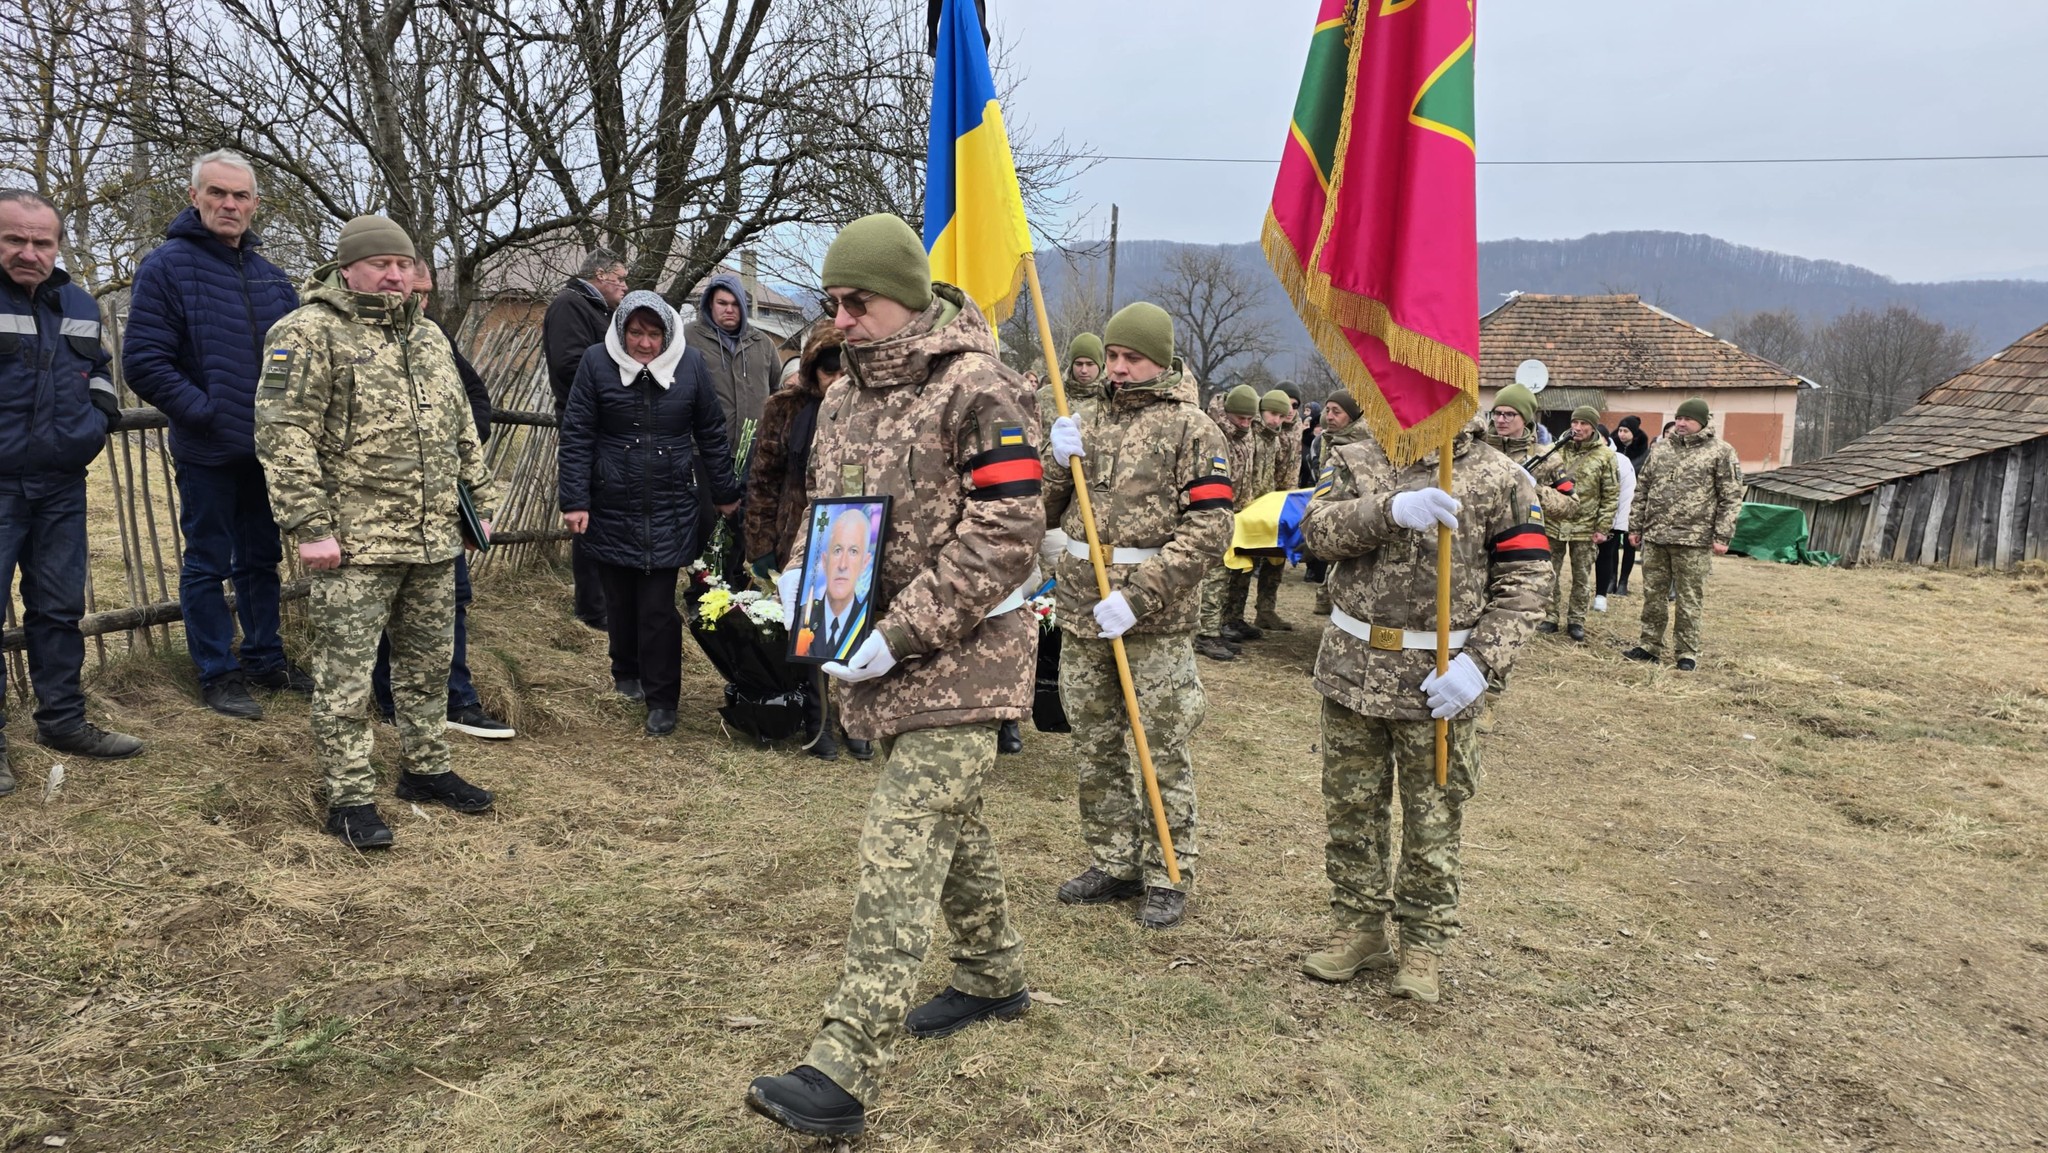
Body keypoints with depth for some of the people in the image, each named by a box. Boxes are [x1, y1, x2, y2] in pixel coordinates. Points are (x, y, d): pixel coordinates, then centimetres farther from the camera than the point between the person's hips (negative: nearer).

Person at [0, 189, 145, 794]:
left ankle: (63, 719, 26)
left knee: (60, 607, 14)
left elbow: (100, 368, 26)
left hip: (61, 488, 6)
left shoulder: (79, 304, 11)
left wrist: (100, 417, 10)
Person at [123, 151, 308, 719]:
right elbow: (143, 361, -12)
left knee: (261, 559, 16)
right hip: (208, 451, -5)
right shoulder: (167, 265, -8)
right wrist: (204, 411, -17)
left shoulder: (268, 273, 9)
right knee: (207, 565, 5)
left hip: (268, 447, 6)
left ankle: (265, 657, 28)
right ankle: (217, 674, 15)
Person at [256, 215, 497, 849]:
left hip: (434, 540, 7)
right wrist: (311, 527, -18)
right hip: (355, 543, -7)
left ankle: (425, 768, 31)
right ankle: (350, 798, 11)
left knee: (429, 662, 16)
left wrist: (480, 503, 18)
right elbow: (283, 435, -13)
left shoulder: (430, 338, 16)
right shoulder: (309, 333, -7)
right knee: (346, 674, 0)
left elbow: (463, 432, 22)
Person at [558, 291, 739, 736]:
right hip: (611, 510, 1)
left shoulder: (690, 364, -1)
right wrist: (574, 500, -8)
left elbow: (711, 433, 8)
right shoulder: (597, 362, -5)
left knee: (659, 607, -3)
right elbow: (577, 436, -3)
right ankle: (626, 672, 36)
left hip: (670, 510, -1)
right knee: (620, 599, 12)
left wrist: (725, 493, 12)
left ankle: (662, 700, 8)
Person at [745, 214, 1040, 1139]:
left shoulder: (978, 390, -15)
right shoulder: (843, 399, 11)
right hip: (882, 658, 8)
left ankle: (845, 1071, -9)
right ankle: (994, 976, 41)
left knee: (899, 851, -12)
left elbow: (1008, 533, -20)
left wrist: (898, 634, -22)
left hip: (961, 661, -8)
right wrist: (798, 572, -1)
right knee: (949, 824, 21)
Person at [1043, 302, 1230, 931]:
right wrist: (1058, 463, -6)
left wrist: (1137, 598, -21)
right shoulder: (1089, 420, 12)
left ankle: (1167, 877, 16)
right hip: (1081, 615, 6)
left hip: (1155, 620, -6)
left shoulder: (1192, 429, -5)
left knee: (1162, 753, 3)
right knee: (1096, 748, 14)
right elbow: (1046, 514, 16)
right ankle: (1113, 863, 28)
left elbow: (1210, 528, -14)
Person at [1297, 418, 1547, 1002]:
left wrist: (1479, 663, -16)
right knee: (1351, 810, 14)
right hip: (1353, 673, 3)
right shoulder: (1354, 461, 4)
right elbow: (1318, 527, -14)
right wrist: (1391, 510, -31)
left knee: (1432, 821, 9)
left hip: (1439, 683, -2)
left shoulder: (1498, 478, -3)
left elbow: (1523, 581, -5)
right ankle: (1361, 928, 31)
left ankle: (1423, 944, 27)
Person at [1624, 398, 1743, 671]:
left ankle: (1687, 653, 12)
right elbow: (1642, 490, 17)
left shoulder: (1721, 452, -2)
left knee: (1688, 600, 2)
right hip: (1655, 536, 5)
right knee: (1653, 595, 10)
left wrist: (1722, 536, -10)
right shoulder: (1660, 449, 12)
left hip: (1693, 540, -5)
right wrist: (1635, 526, 13)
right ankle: (1650, 646, 20)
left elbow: (1731, 498, -4)